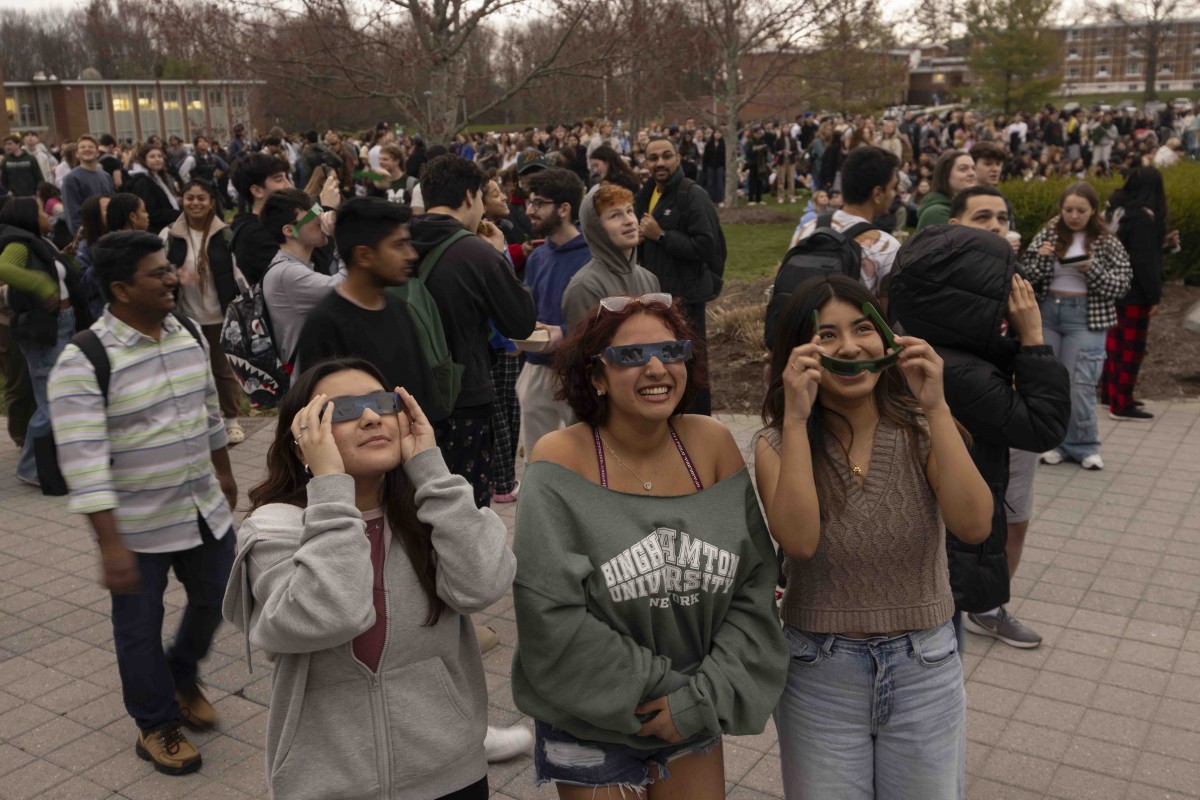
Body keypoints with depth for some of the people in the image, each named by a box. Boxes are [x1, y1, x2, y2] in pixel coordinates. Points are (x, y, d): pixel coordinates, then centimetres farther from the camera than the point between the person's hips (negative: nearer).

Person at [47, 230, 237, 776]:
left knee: (214, 599, 20)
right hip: (138, 528, -6)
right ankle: (156, 726, 33)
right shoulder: (83, 361, -20)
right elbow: (84, 462, -23)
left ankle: (183, 677, 49)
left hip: (206, 511, 6)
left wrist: (224, 473, 22)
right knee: (140, 628, 11)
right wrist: (110, 545, -26)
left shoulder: (188, 334, 0)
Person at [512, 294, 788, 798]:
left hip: (697, 716, 3)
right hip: (591, 723, -3)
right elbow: (552, 618, -20)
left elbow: (755, 587, -5)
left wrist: (704, 696, -11)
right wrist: (662, 690, -14)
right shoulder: (561, 457, -18)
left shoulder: (713, 444, -7)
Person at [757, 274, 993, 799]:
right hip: (819, 675, -1)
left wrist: (937, 408, -26)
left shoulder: (921, 429, -7)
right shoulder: (777, 443, -9)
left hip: (925, 669, 1)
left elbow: (974, 526, -22)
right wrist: (796, 419, -27)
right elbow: (799, 540, -26)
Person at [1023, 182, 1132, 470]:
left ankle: (1083, 446, 9)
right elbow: (1026, 278, 3)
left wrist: (1092, 269, -17)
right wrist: (1040, 258, -15)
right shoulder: (1047, 235, 6)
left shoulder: (1107, 243, 2)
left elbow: (1121, 286, -3)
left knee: (1079, 385, -5)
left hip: (1086, 317, -3)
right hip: (1046, 314, 3)